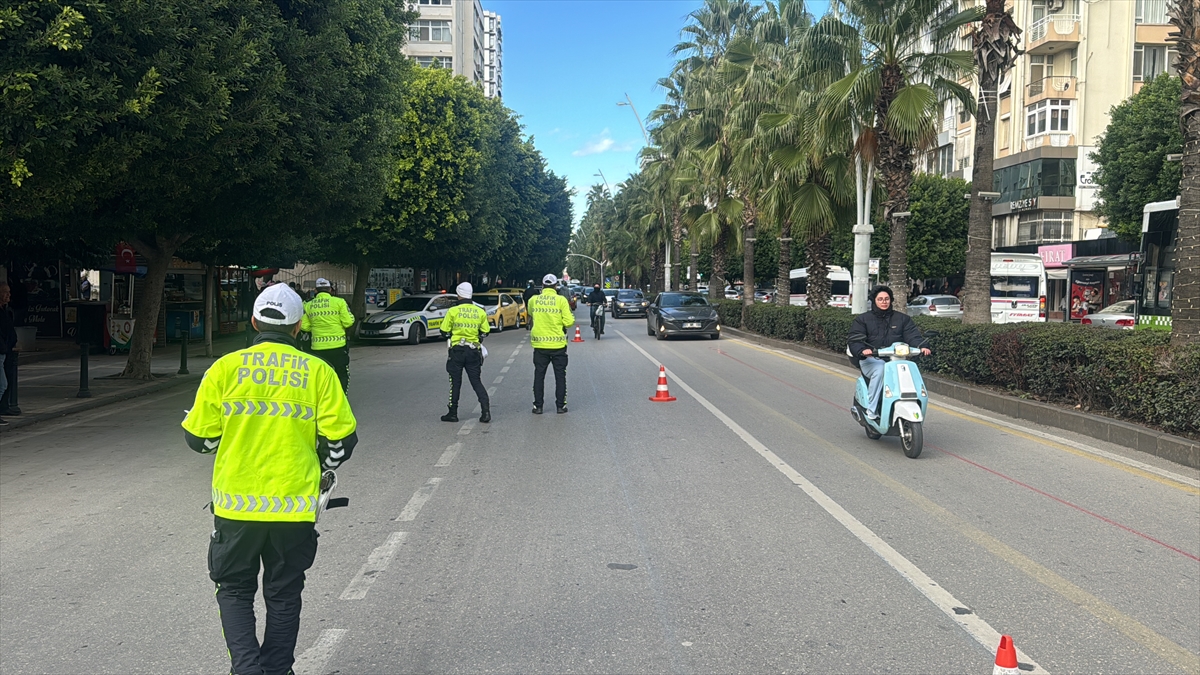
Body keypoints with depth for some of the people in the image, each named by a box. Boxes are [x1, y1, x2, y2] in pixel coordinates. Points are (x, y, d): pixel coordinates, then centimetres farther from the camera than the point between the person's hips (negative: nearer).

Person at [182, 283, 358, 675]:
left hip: (236, 505, -1)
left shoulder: (225, 367, -3)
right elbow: (341, 438, -2)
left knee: (235, 591, 16)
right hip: (295, 507, 1)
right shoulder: (318, 371, -2)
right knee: (283, 595, 17)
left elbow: (199, 437, 0)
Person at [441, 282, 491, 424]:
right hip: (473, 351, 3)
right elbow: (485, 331, 9)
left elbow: (444, 331, -1)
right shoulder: (480, 312, 2)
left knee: (455, 382, 7)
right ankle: (486, 411, -5)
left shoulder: (453, 311, -8)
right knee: (476, 381, 8)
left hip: (457, 350, -3)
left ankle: (453, 413, 12)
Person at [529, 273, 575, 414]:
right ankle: (560, 405, 11)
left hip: (539, 345, 2)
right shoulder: (561, 300, -9)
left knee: (539, 376, 10)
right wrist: (570, 317, 10)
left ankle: (538, 406, 11)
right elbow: (569, 322, -11)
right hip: (558, 344, -2)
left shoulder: (533, 300, 0)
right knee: (560, 376, 9)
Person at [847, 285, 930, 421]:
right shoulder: (862, 319, 13)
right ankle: (871, 409, -31)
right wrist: (862, 350, -24)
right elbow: (855, 341, -1)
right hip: (871, 360, -2)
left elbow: (913, 335, 4)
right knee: (880, 369, -37)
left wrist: (921, 346, -18)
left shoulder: (902, 318, 20)